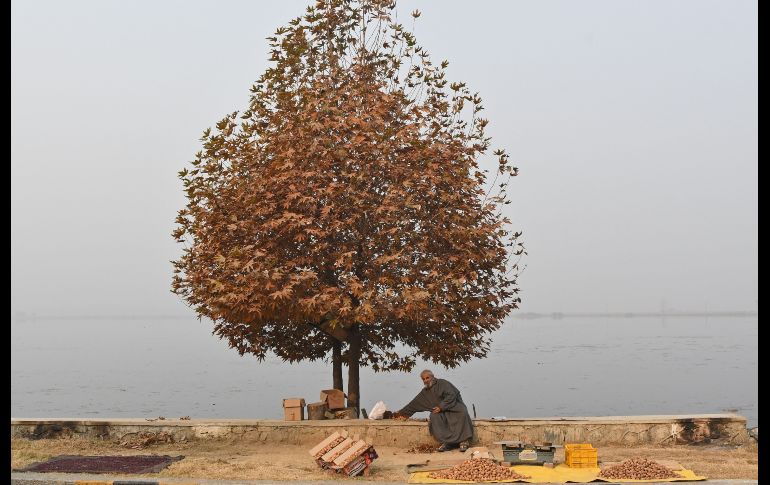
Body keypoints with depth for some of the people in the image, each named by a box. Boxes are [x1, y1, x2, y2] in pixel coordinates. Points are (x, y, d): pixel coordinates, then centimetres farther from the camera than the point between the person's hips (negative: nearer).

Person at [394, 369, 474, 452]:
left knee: (462, 413, -37)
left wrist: (441, 406, -21)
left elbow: (451, 395, -14)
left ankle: (464, 441, -36)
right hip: (441, 411, 4)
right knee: (434, 417, -30)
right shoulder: (425, 392, 17)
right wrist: (402, 412, 26)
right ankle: (447, 442, -37)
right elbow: (414, 404, 24)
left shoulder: (442, 383, -2)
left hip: (454, 406, -4)